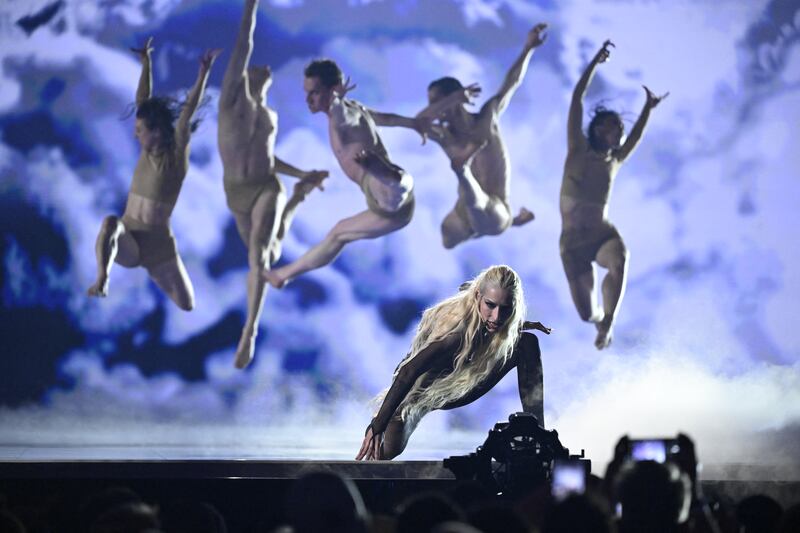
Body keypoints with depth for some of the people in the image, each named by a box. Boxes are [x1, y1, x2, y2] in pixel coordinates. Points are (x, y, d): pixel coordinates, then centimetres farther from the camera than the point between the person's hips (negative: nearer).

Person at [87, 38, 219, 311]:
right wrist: (146, 62, 0)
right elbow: (143, 101, 3)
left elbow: (189, 110, -20)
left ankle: (153, 271, 39)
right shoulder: (149, 151, 2)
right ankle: (101, 282, -48)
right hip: (127, 243, 2)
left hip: (158, 244, -2)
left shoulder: (176, 155, -10)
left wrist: (204, 71, -29)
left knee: (186, 305, 7)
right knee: (111, 222, -34)